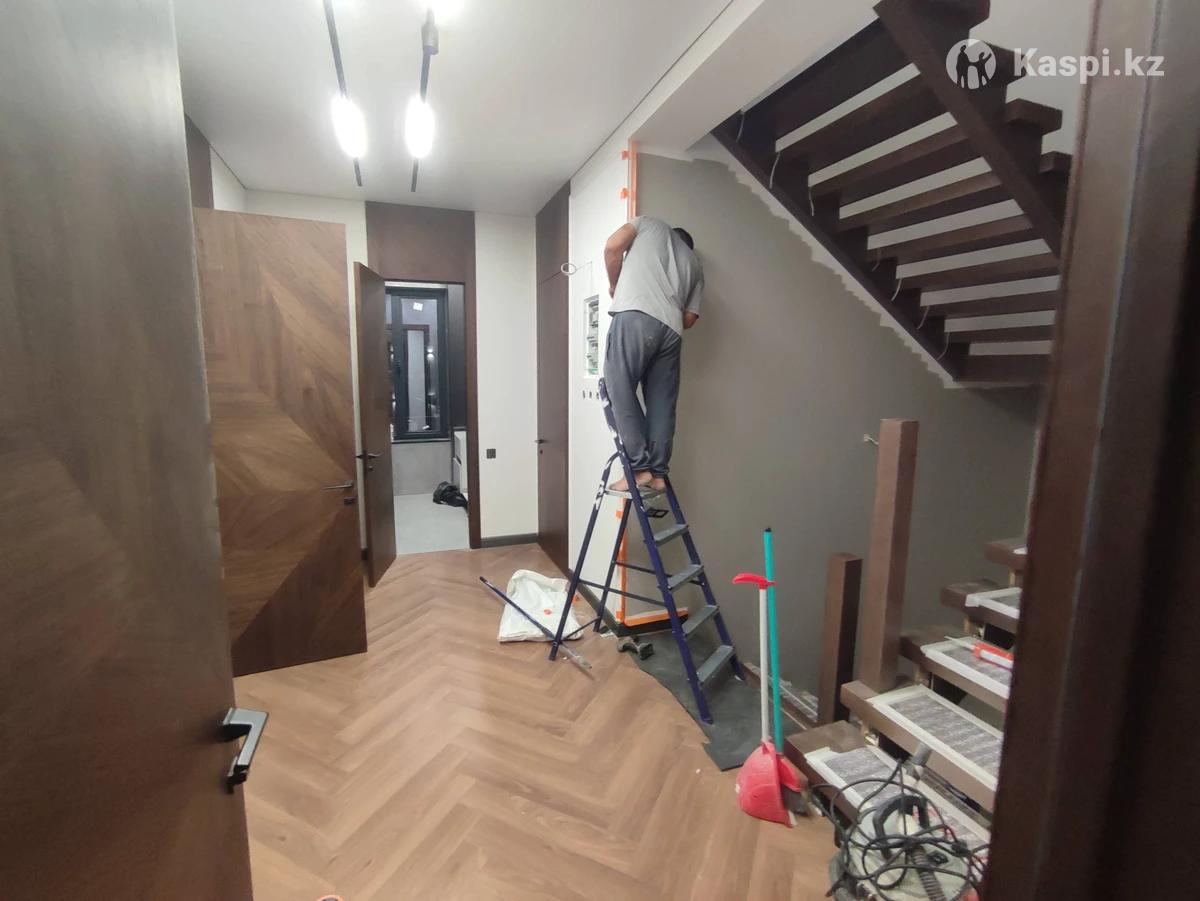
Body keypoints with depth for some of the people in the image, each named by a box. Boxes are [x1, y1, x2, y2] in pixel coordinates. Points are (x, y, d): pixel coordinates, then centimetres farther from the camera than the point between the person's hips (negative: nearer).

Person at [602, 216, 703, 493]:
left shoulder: (650, 224, 27)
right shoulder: (694, 265, 33)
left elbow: (613, 246, 9)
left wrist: (615, 285, 23)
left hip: (635, 316, -4)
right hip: (672, 328, 5)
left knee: (620, 390, -5)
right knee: (662, 404, 7)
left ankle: (641, 467, -8)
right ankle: (658, 473, 6)